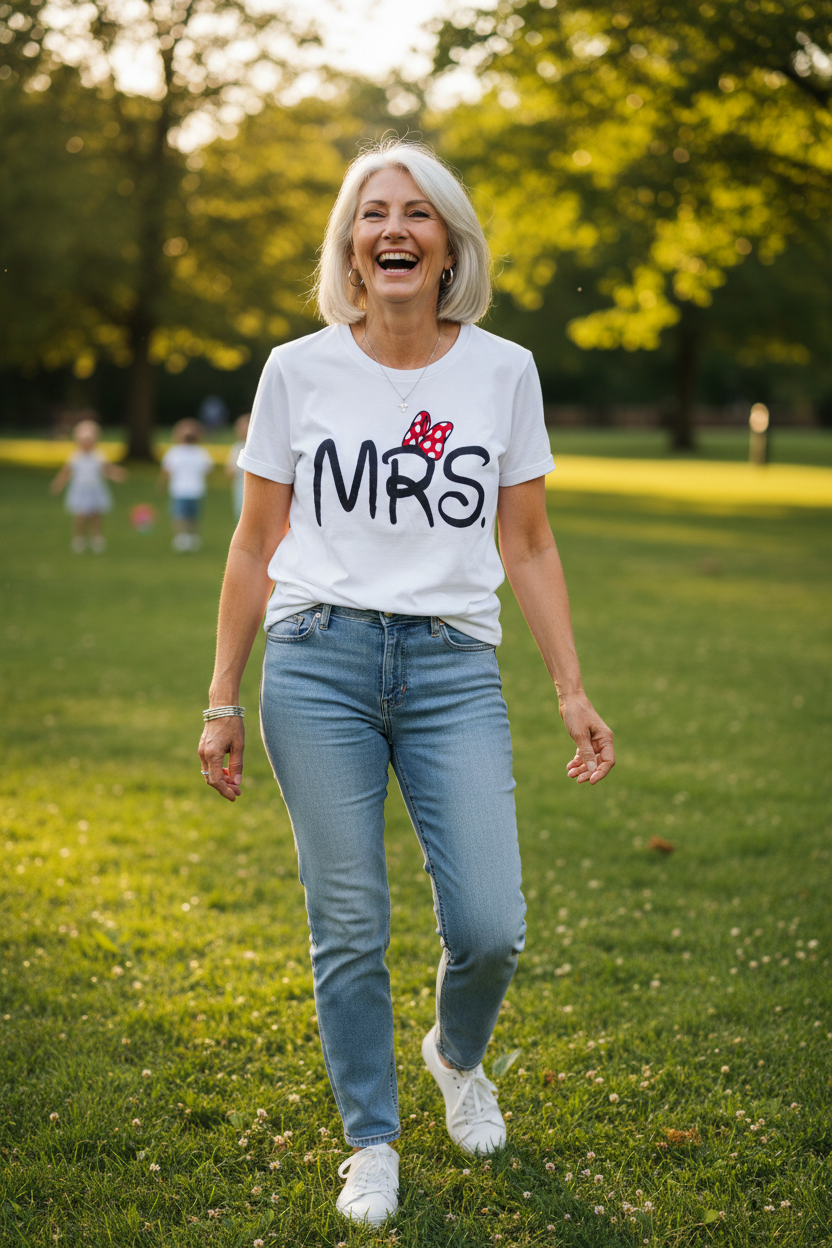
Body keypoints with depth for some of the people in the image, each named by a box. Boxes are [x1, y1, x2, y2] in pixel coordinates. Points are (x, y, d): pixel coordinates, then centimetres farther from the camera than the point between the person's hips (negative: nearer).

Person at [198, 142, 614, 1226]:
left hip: (455, 668, 1)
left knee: (490, 927, -6)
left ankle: (458, 1056, 29)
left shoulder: (504, 371, 5)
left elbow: (528, 546, 10)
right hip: (320, 662, 0)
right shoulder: (299, 370, 3)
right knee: (349, 928, 2)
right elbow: (256, 546, 8)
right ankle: (372, 1145, 23)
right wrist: (223, 702, 6)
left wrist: (572, 690, 5)